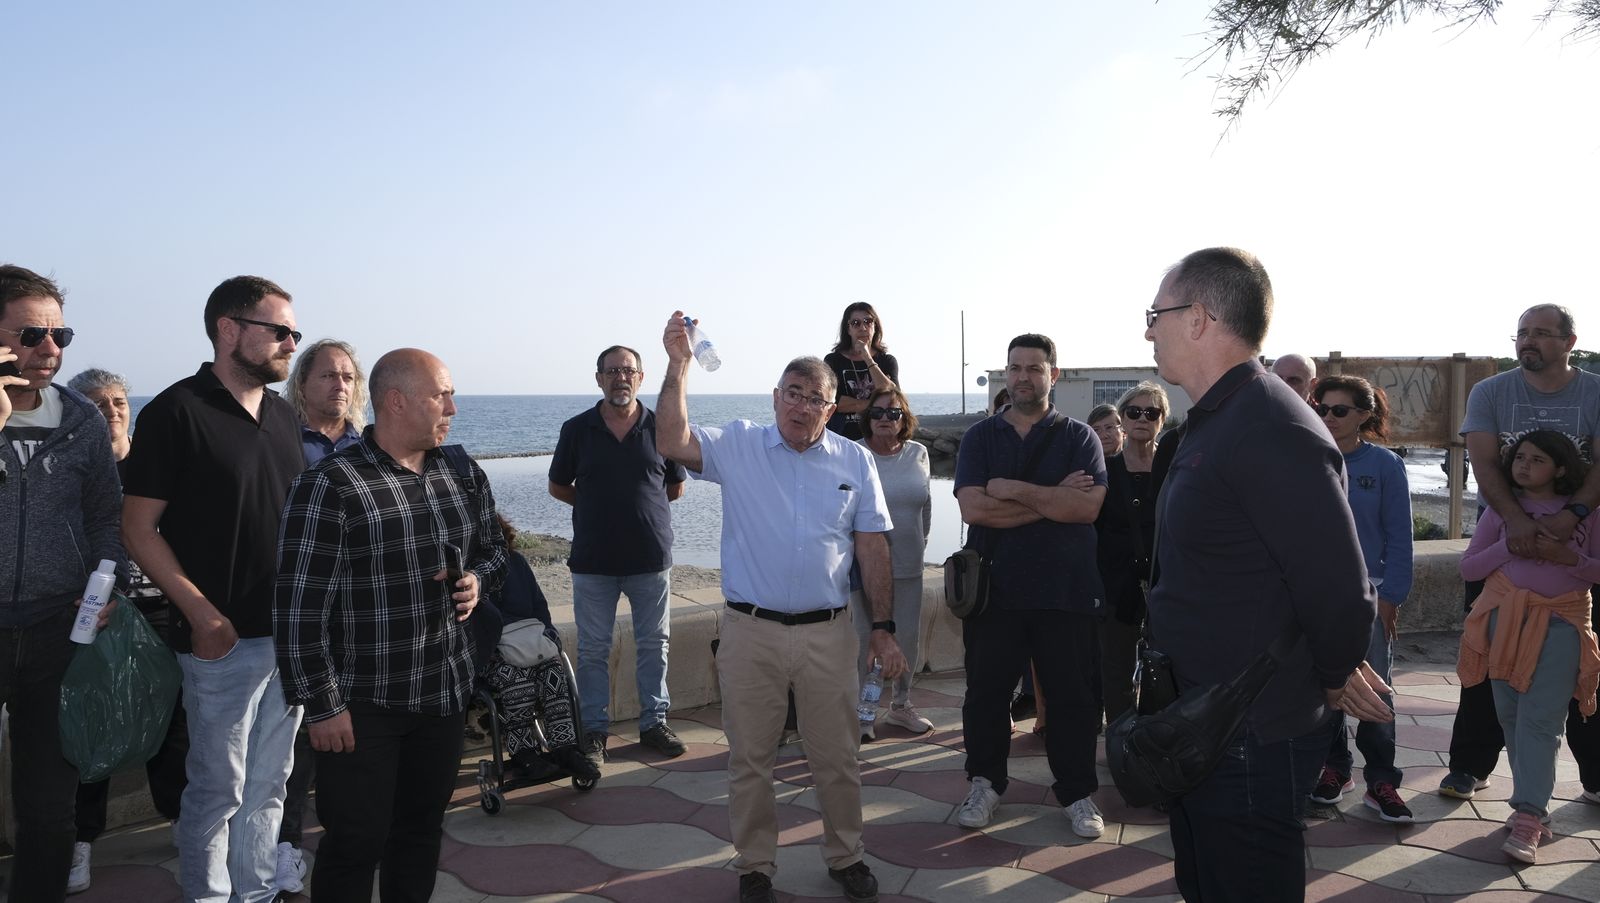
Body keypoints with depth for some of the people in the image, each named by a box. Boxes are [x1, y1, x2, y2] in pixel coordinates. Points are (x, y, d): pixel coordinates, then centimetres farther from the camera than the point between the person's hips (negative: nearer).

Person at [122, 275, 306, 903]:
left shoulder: (283, 415, 11)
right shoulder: (176, 411, -9)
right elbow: (138, 526, -10)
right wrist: (202, 614, -17)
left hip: (292, 632, 6)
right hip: (226, 638, -6)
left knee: (269, 783, 16)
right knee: (219, 789, 5)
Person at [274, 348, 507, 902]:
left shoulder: (465, 477, 5)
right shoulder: (329, 486, -15)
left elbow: (492, 547, 21)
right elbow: (300, 606, -16)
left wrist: (478, 578, -2)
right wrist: (321, 705, -15)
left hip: (446, 695, 6)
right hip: (362, 705, -6)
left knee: (422, 829, 18)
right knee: (357, 842, 5)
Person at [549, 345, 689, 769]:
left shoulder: (660, 427, -1)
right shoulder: (577, 430, 0)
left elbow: (676, 487, 8)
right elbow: (558, 486, 9)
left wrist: (640, 505, 7)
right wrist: (597, 507, 4)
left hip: (651, 557, 0)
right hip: (593, 559, 0)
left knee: (653, 644, 10)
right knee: (593, 650, 7)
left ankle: (654, 721, 24)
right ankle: (594, 730, 19)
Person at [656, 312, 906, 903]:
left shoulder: (855, 462, 6)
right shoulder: (738, 447, 1)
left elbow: (873, 548, 6)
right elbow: (672, 443, -16)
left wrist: (883, 629, 3)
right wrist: (678, 367, -23)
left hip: (829, 634, 1)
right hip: (750, 633, -1)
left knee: (837, 758, 12)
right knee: (749, 759, 10)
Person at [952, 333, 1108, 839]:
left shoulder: (1079, 437, 3)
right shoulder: (980, 437, 6)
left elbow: (1087, 507, -13)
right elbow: (973, 508, -10)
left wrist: (1012, 489, -13)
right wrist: (1053, 499, -11)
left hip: (1066, 590, -1)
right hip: (994, 587, 1)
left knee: (1072, 695, 7)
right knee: (986, 692, 10)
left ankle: (1076, 792, 23)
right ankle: (985, 784, 27)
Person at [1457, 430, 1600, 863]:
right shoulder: (1501, 509, 6)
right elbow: (1468, 567, 4)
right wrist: (1511, 546, -11)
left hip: (1561, 622, -2)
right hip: (1506, 618, 3)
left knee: (1541, 719, -10)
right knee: (1511, 714, 4)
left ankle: (1528, 817, -12)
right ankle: (1535, 807, 15)